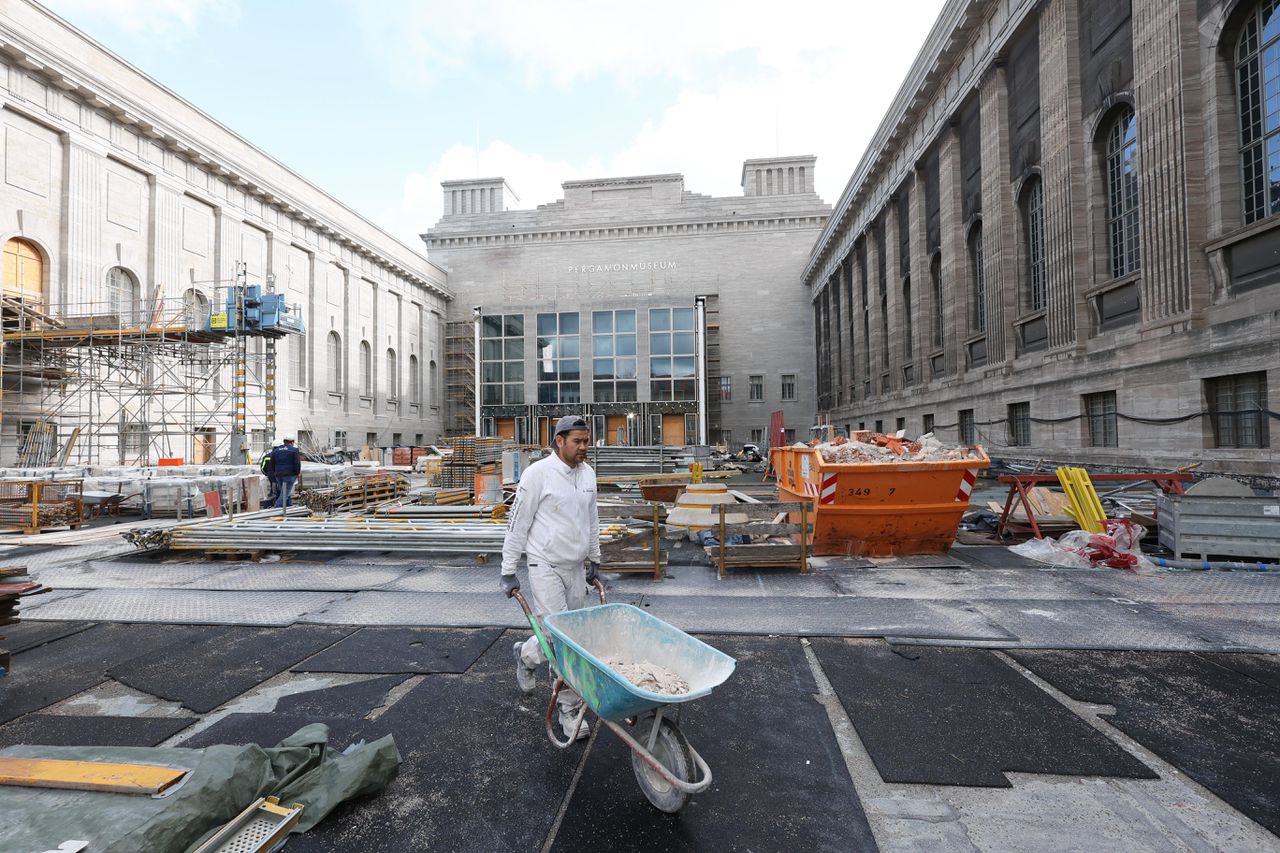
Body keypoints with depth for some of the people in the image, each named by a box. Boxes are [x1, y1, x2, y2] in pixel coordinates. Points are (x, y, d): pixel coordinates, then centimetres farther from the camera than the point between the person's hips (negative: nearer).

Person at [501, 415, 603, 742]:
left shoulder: (588, 473, 5)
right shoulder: (538, 473, -14)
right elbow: (517, 523, -9)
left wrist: (594, 561, 17)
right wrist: (508, 572, -8)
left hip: (576, 568, 6)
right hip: (546, 567, -6)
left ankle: (526, 655, 40)